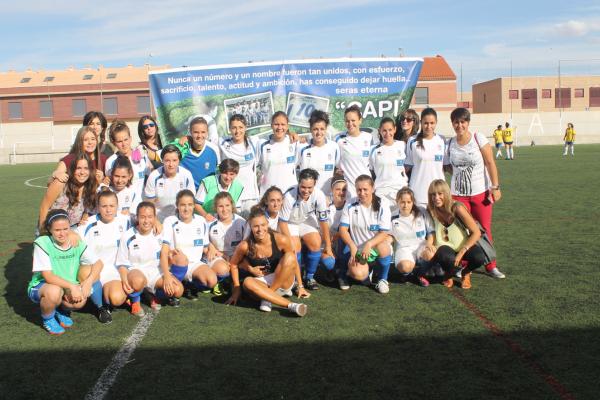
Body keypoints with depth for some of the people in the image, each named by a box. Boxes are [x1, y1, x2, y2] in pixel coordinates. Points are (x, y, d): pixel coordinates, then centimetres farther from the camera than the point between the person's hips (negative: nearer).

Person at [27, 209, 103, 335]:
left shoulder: (77, 242, -8)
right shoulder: (42, 243, -20)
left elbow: (98, 263, -5)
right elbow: (48, 277, -23)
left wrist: (88, 282, -23)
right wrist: (72, 286, -32)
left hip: (68, 288, 3)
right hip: (40, 286, -3)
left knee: (80, 300, -29)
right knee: (54, 291, -38)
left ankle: (62, 309, 10)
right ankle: (47, 319, -2)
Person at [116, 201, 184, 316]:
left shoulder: (159, 235, -3)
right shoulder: (127, 236, -10)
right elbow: (122, 264, -4)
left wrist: (167, 276, -19)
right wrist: (124, 280, -24)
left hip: (156, 271, 3)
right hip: (135, 270, -3)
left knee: (178, 290, -22)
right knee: (138, 281, -41)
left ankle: (156, 297, 12)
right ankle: (135, 302, -5)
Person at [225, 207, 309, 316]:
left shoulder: (281, 240, -18)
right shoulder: (245, 246, -16)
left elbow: (293, 262, -2)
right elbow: (233, 264, 3)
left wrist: (300, 286, 1)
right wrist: (237, 290, 2)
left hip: (283, 282, 0)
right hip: (261, 284, 0)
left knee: (289, 257, -27)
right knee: (248, 282, -34)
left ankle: (267, 298, -17)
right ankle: (290, 305, -37)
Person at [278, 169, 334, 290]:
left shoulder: (319, 195, -27)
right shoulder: (289, 196, -36)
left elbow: (324, 221, -16)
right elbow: (283, 222, -23)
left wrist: (328, 246, -9)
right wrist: (290, 243, -24)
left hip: (307, 220, 3)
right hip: (289, 222, -3)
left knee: (316, 244, -15)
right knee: (295, 247, -22)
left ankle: (310, 277, 6)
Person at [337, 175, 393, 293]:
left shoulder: (382, 204, -8)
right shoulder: (351, 205, -4)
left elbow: (384, 233, -13)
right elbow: (343, 229, -5)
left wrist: (369, 244, -31)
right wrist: (352, 246, -22)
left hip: (376, 245, 1)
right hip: (356, 247, -1)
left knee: (383, 247, -36)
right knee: (358, 274, -28)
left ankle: (383, 279, -8)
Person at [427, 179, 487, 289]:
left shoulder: (457, 208, -20)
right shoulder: (431, 210, -9)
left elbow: (476, 233, -19)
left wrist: (461, 253, -24)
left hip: (464, 245, 0)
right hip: (446, 246, 1)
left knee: (479, 258, -33)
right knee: (447, 259, -37)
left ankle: (465, 273, 4)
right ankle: (449, 275, 2)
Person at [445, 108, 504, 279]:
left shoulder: (479, 138, -5)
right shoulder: (450, 144, 3)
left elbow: (490, 163, -7)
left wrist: (495, 187, -11)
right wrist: (460, 175, -1)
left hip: (481, 192, -2)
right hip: (458, 194, 2)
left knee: (485, 229, 4)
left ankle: (491, 266, 16)